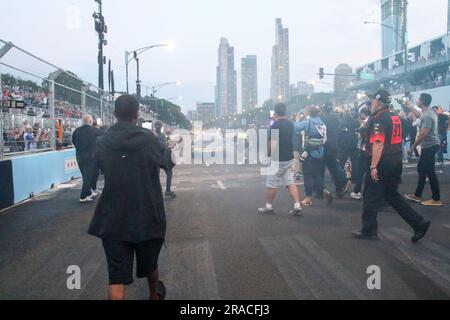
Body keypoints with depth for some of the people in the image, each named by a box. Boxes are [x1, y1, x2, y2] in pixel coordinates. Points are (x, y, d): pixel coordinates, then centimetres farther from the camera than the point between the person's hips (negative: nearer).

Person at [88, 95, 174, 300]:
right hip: (146, 215, -1)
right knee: (150, 264, 23)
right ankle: (154, 295, 48)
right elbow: (167, 162, 6)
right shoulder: (148, 138, -11)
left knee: (116, 275, 3)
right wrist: (165, 148, 26)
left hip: (113, 219, 1)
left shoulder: (103, 142, -3)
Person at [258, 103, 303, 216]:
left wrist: (270, 155, -11)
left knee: (272, 185, 5)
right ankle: (297, 207, 0)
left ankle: (269, 207, 16)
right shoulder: (290, 124, 7)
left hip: (278, 160, -7)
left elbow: (274, 144, -20)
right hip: (289, 158, 7)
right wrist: (277, 121, 24)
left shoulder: (275, 125, -14)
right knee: (291, 183, 7)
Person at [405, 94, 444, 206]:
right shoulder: (430, 112, 10)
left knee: (430, 172, -4)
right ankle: (417, 195, 23)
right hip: (431, 145, 11)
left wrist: (412, 147, -19)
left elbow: (423, 134, -25)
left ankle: (436, 199, 5)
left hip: (429, 146, -11)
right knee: (421, 169, 15)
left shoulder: (427, 116, -21)